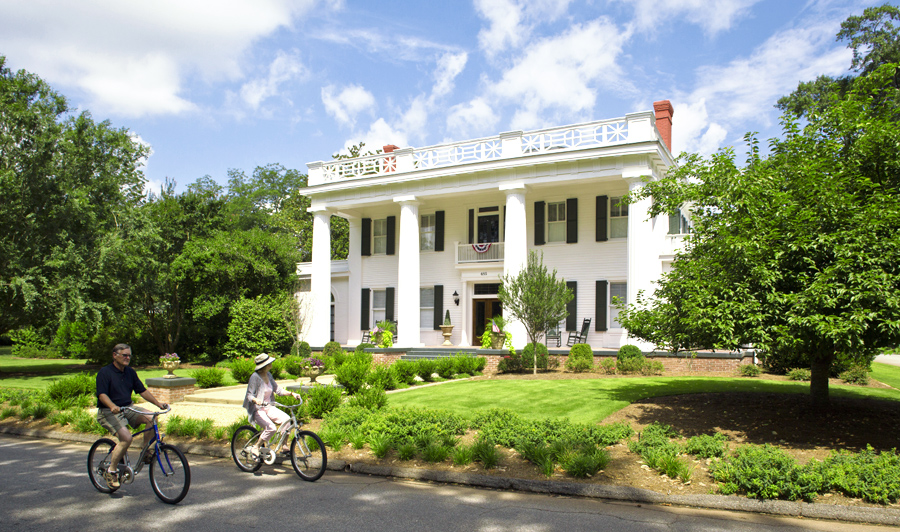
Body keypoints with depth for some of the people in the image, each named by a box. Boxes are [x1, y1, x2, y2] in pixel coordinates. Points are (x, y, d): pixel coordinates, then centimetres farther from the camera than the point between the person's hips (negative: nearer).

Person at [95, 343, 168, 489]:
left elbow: (142, 390, 12)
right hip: (108, 412, -6)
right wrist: (113, 406, -40)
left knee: (152, 418, -19)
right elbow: (102, 395, -21)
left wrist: (157, 403, 0)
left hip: (128, 408, 6)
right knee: (126, 437, -27)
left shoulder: (130, 372, 10)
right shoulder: (104, 372, -9)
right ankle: (111, 471, -9)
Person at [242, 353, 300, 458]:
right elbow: (249, 395, -17)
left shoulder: (268, 375, 7)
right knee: (271, 428, -29)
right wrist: (256, 400, -38)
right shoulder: (255, 377, -15)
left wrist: (291, 393, -3)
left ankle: (284, 447, -5)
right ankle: (255, 448, -6)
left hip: (269, 407, 7)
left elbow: (277, 389, 9)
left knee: (286, 419, -18)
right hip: (258, 410, -7)